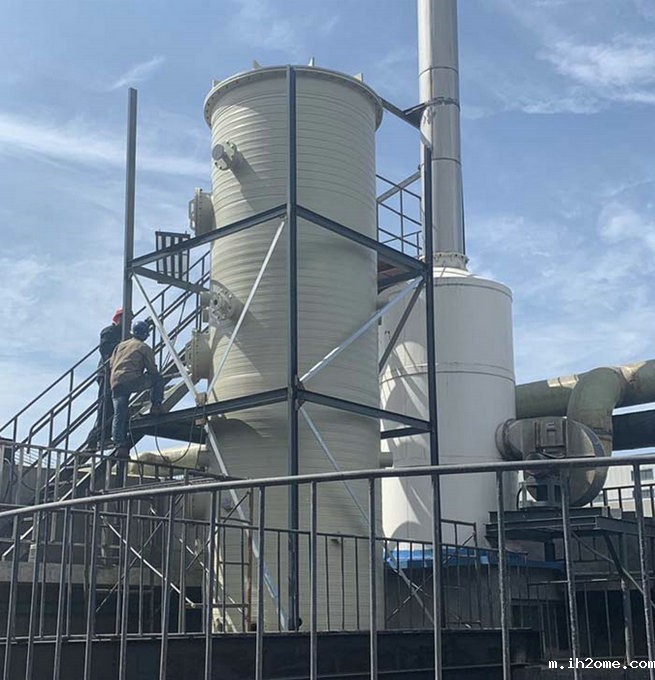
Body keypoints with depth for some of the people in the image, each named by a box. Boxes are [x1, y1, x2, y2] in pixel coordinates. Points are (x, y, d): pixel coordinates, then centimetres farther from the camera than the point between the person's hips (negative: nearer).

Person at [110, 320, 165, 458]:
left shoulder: (120, 345, 25)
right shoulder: (144, 348, 8)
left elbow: (112, 364, 25)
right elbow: (153, 370, 7)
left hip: (116, 384, 5)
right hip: (132, 381, -5)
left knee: (119, 415, 5)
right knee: (158, 379, 14)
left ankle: (120, 446, -2)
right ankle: (156, 406, 8)